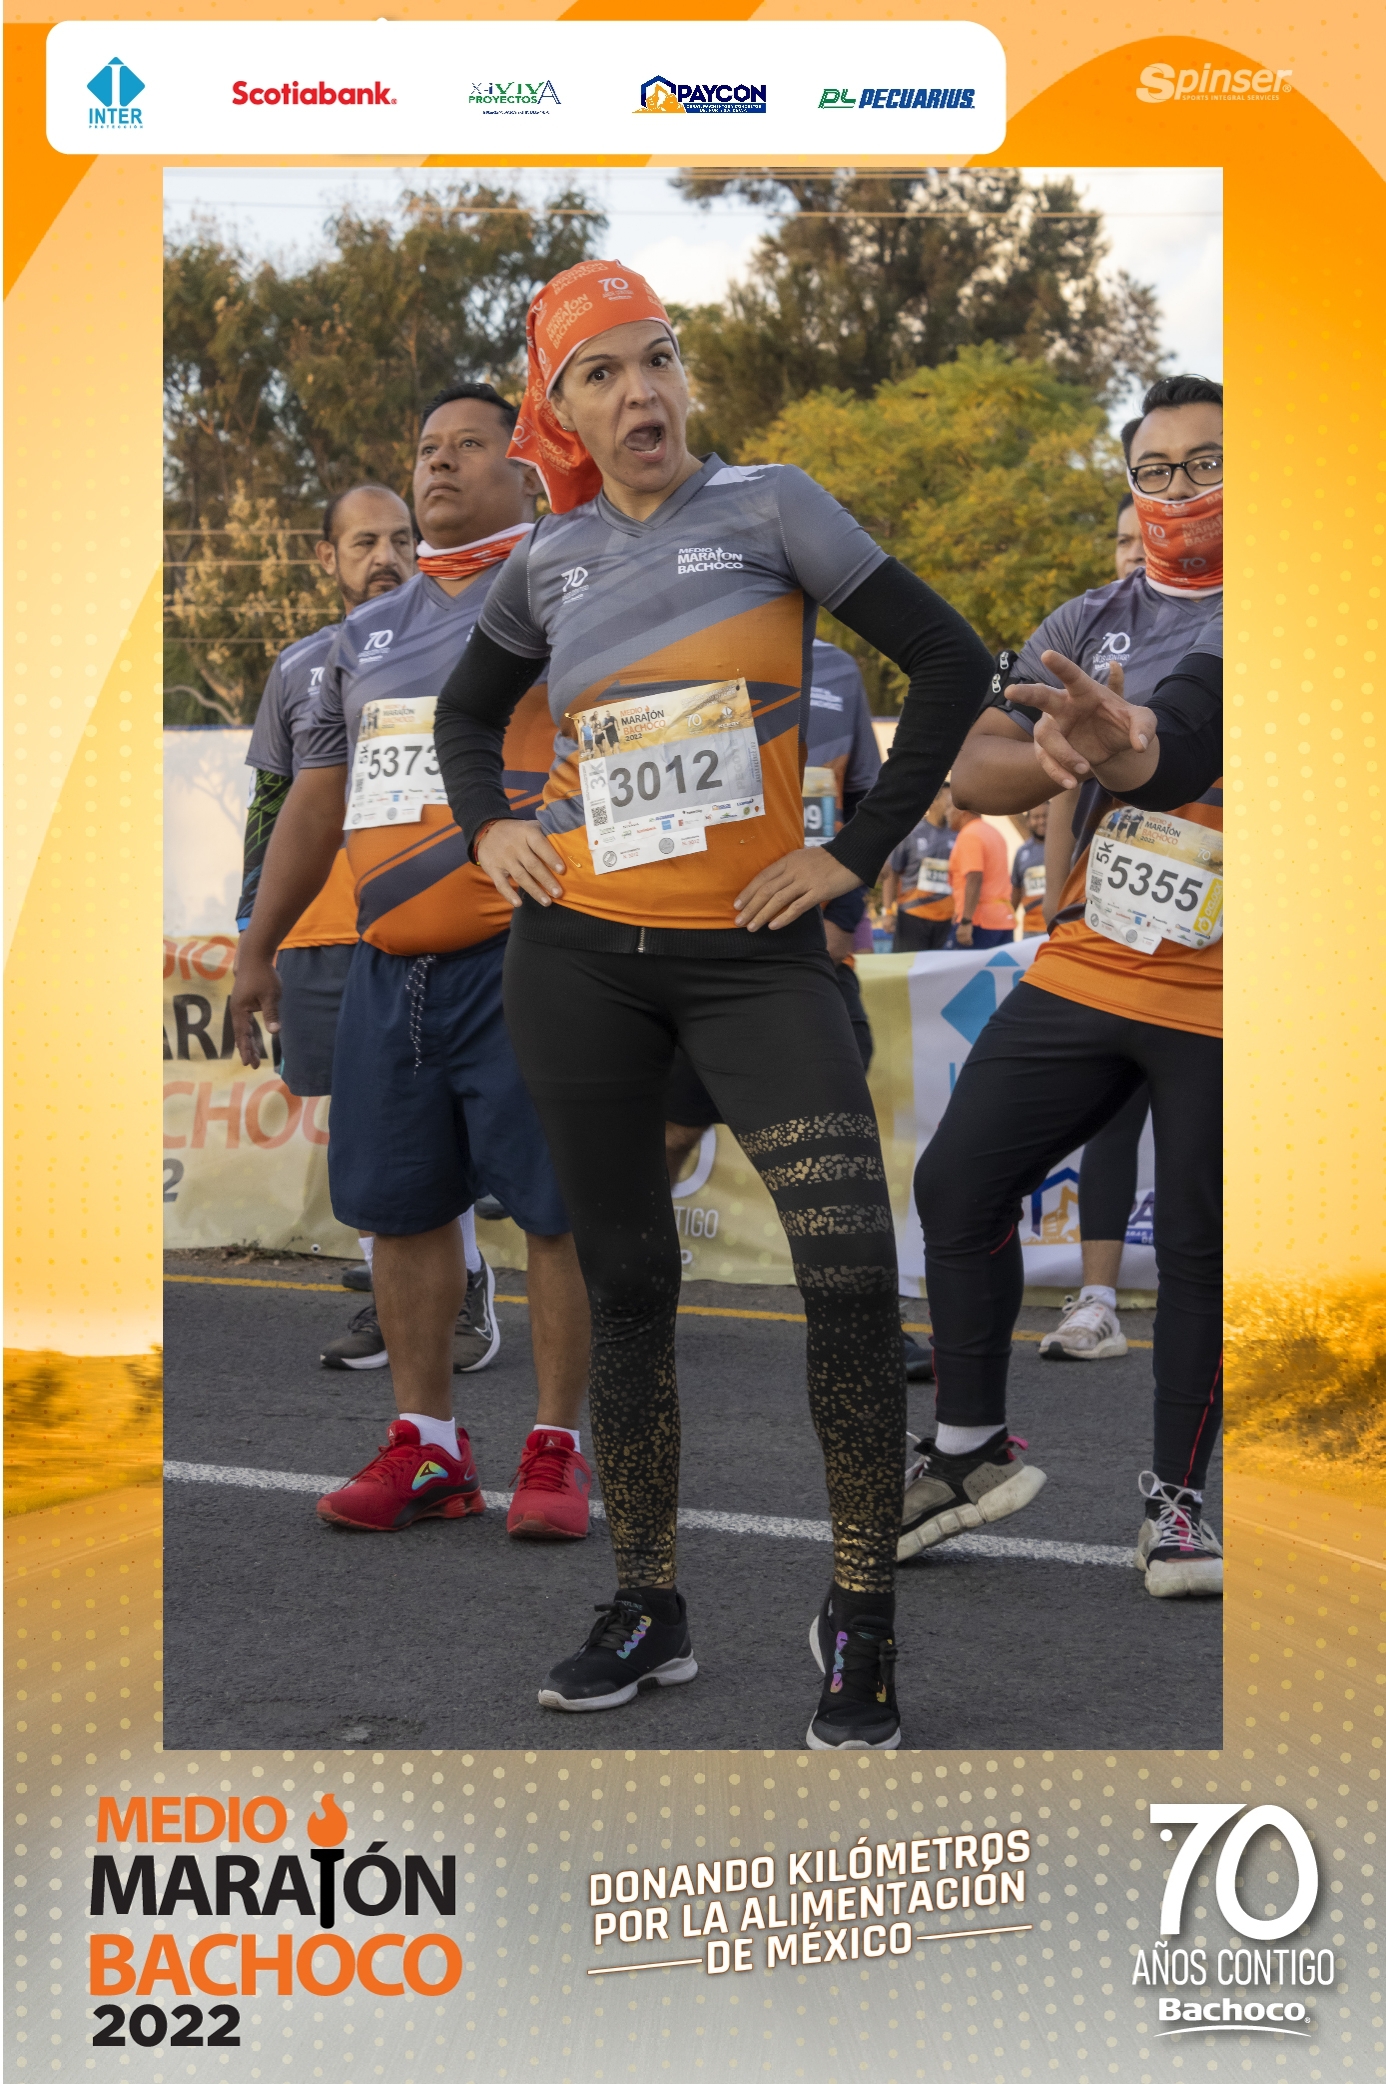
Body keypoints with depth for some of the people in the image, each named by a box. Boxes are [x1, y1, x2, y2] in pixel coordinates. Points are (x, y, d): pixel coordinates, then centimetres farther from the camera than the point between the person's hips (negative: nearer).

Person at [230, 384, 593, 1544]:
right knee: (401, 1201, 8)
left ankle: (558, 1450, 4)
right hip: (390, 961, 6)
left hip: (521, 955, -6)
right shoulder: (367, 636, 20)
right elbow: (318, 800, 25)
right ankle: (426, 1447, 18)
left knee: (555, 1201, -4)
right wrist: (259, 946, 23)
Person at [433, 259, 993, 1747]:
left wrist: (856, 853, -6)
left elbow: (951, 663, -5)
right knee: (624, 1286, 9)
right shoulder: (549, 564, 8)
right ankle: (648, 1612, 21)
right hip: (580, 954, 4)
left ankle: (860, 1622, -5)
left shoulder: (768, 507, -2)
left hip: (752, 952, -3)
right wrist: (487, 828, 9)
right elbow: (465, 709, 27)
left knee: (853, 1265, -17)